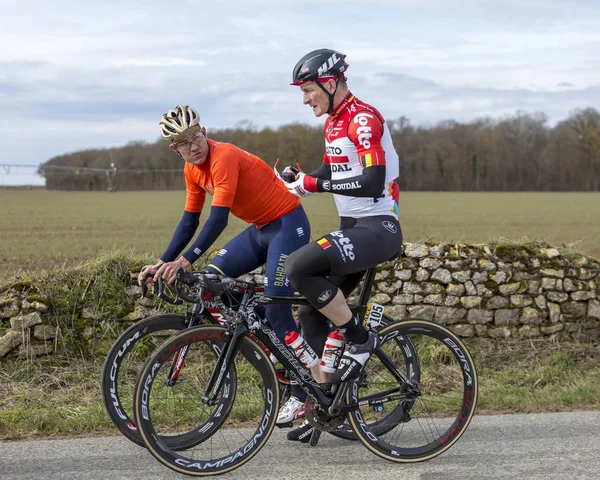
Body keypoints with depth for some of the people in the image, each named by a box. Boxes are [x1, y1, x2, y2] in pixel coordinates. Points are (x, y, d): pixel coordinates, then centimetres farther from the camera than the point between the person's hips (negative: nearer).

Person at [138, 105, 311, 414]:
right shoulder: (193, 170, 2)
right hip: (260, 228, 9)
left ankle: (302, 392, -3)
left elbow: (218, 218, -31)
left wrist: (185, 260, -36)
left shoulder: (224, 157, -24)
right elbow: (189, 221, 7)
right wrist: (161, 263, -1)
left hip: (288, 224, -8)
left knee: (276, 307, -13)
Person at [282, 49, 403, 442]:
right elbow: (329, 176, 24)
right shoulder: (334, 122, 14)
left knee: (300, 266, -28)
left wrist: (314, 183, -22)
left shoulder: (363, 119, -16)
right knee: (311, 314, 5)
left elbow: (372, 183, -26)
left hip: (378, 229, -10)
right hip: (353, 228, 10)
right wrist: (296, 185, 6)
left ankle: (360, 340, -11)